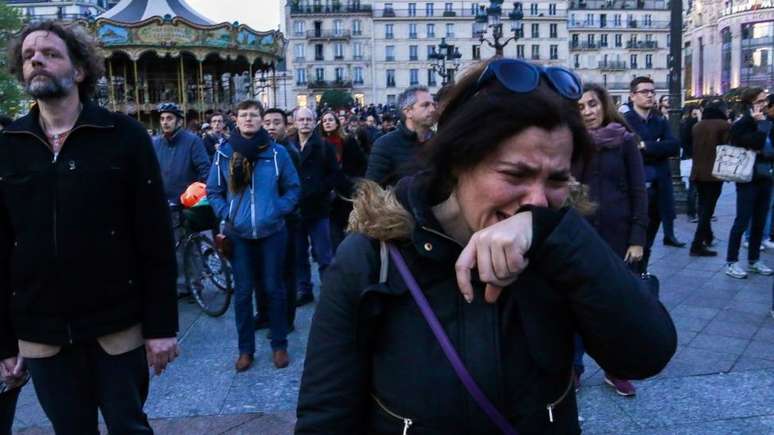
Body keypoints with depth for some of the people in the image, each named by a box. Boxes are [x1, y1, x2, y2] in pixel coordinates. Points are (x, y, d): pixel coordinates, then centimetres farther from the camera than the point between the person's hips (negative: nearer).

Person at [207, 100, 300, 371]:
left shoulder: (277, 152, -2)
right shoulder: (224, 153, 0)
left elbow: (293, 188, 5)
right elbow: (213, 191, 7)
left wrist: (278, 211, -7)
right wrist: (224, 216, -6)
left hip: (272, 232, -1)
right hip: (238, 234, 1)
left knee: (274, 289, 9)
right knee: (242, 292, 8)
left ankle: (279, 345, 23)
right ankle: (245, 349, 22)